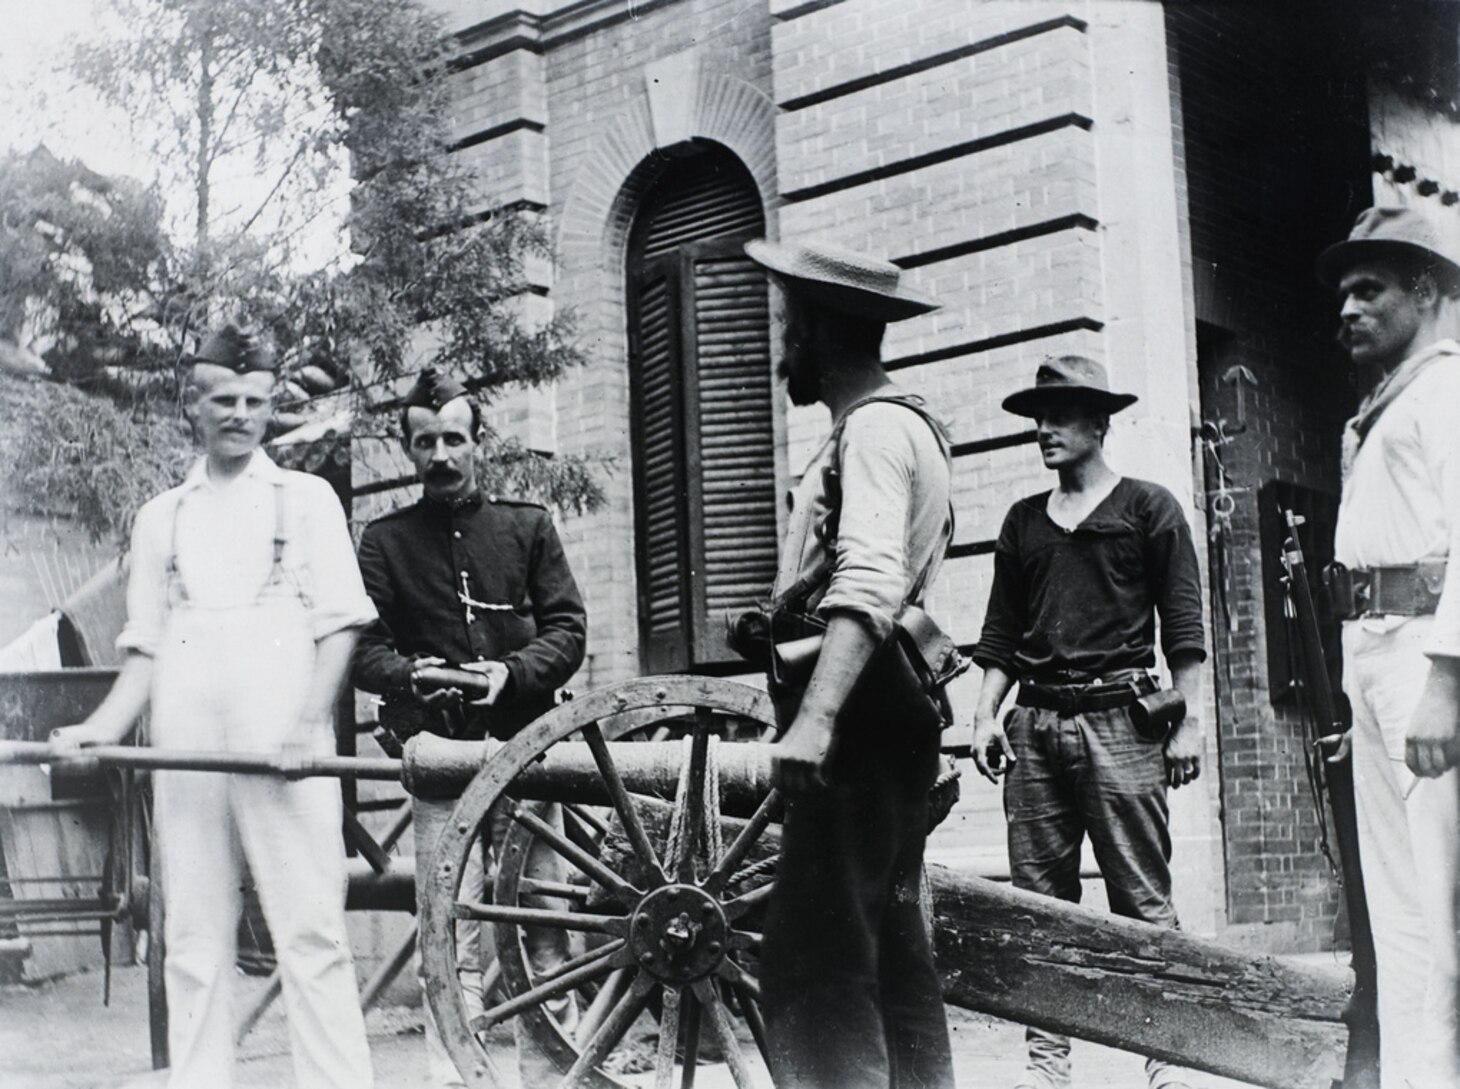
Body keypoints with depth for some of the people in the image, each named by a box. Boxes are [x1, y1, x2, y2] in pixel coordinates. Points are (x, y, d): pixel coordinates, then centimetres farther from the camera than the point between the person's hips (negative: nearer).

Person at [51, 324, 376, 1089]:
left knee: (311, 932, -7)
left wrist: (311, 723, -12)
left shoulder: (305, 498, 10)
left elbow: (338, 624, 3)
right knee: (194, 939, 3)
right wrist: (105, 728, -1)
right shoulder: (160, 517, 18)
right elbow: (147, 646, 16)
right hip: (185, 752, 3)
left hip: (283, 748, -3)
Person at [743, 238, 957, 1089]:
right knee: (891, 947, 13)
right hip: (890, 720, 11)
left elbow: (866, 588, -25)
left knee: (819, 960, -13)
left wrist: (815, 720, -35)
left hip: (860, 724, -11)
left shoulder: (873, 427, -11)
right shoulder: (900, 421, 21)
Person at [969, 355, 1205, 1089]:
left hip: (1119, 719, -4)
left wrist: (1188, 722, -5)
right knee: (1039, 898, 3)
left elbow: (1183, 623, 2)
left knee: (1141, 897, -6)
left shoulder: (1148, 507, 6)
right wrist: (985, 713, 8)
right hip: (1036, 723, 5)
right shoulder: (1023, 521, 19)